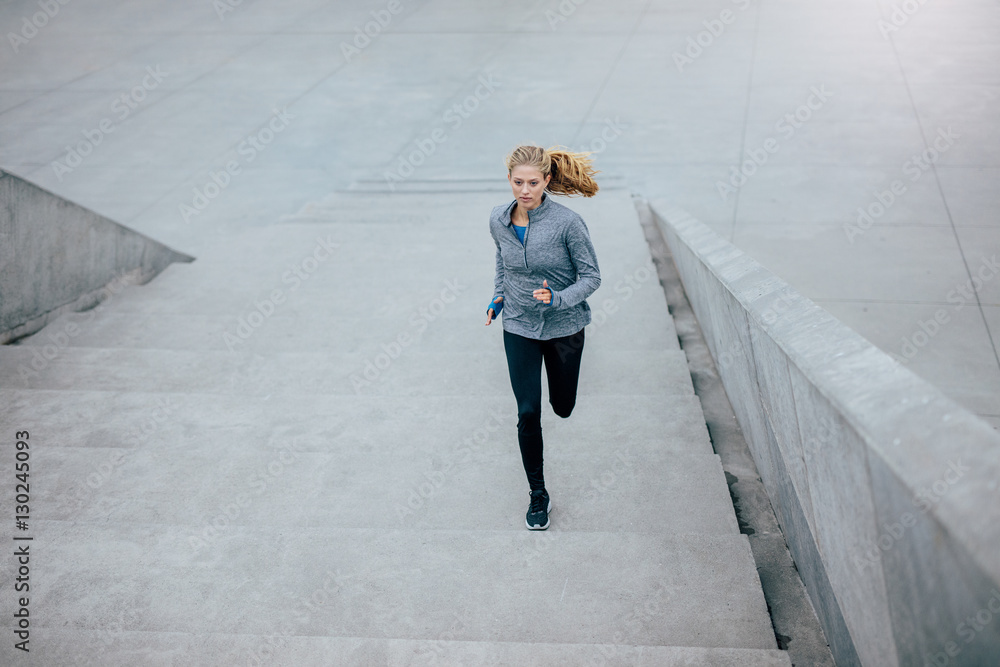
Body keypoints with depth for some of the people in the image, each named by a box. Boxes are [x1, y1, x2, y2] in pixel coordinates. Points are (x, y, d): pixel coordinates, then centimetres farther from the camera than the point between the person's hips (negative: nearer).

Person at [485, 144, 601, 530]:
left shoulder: (567, 223, -20)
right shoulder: (498, 220, -7)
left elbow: (591, 277, -13)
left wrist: (558, 299, -28)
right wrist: (498, 296, 8)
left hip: (564, 325, -2)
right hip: (519, 326, 2)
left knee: (563, 407, 15)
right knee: (528, 412, -3)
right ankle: (537, 495, 12)